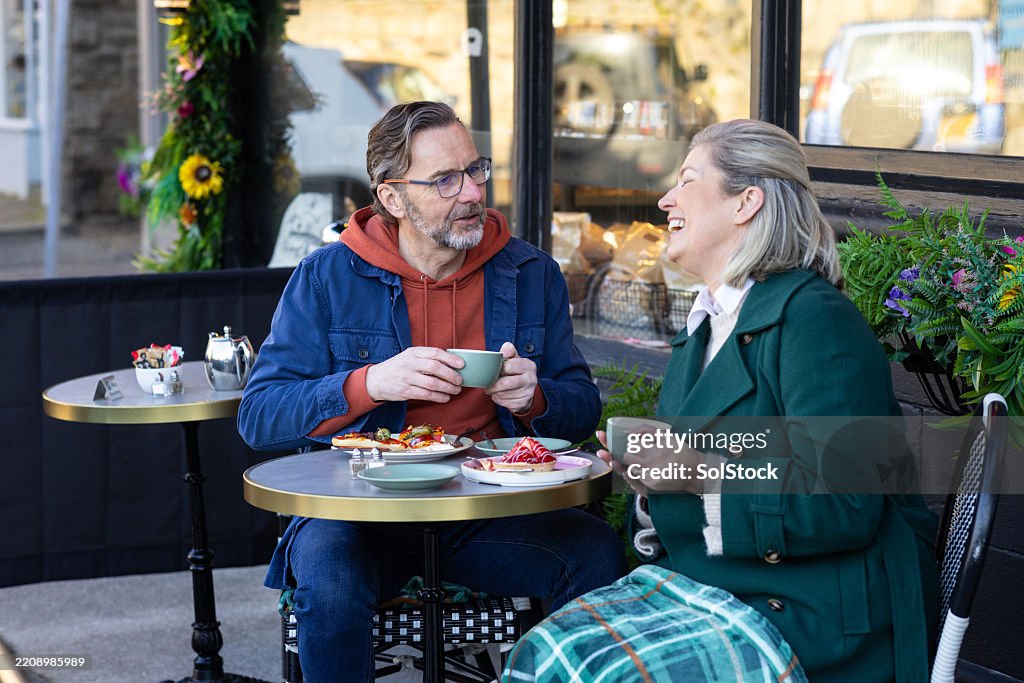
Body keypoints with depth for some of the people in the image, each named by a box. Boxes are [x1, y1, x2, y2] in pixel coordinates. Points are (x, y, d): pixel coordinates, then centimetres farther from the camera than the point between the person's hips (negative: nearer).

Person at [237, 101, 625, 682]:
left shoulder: (532, 274, 8)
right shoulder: (327, 278, 0)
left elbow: (583, 407, 12)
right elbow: (258, 415, -6)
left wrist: (536, 398, -13)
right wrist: (370, 384, -23)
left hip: (492, 504, 2)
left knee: (599, 554, -26)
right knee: (328, 574, -34)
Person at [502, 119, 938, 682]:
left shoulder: (816, 319, -13)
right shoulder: (705, 325, 16)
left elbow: (843, 506, -22)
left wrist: (696, 470, -19)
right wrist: (648, 474, 2)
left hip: (808, 615, -8)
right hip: (697, 583, 8)